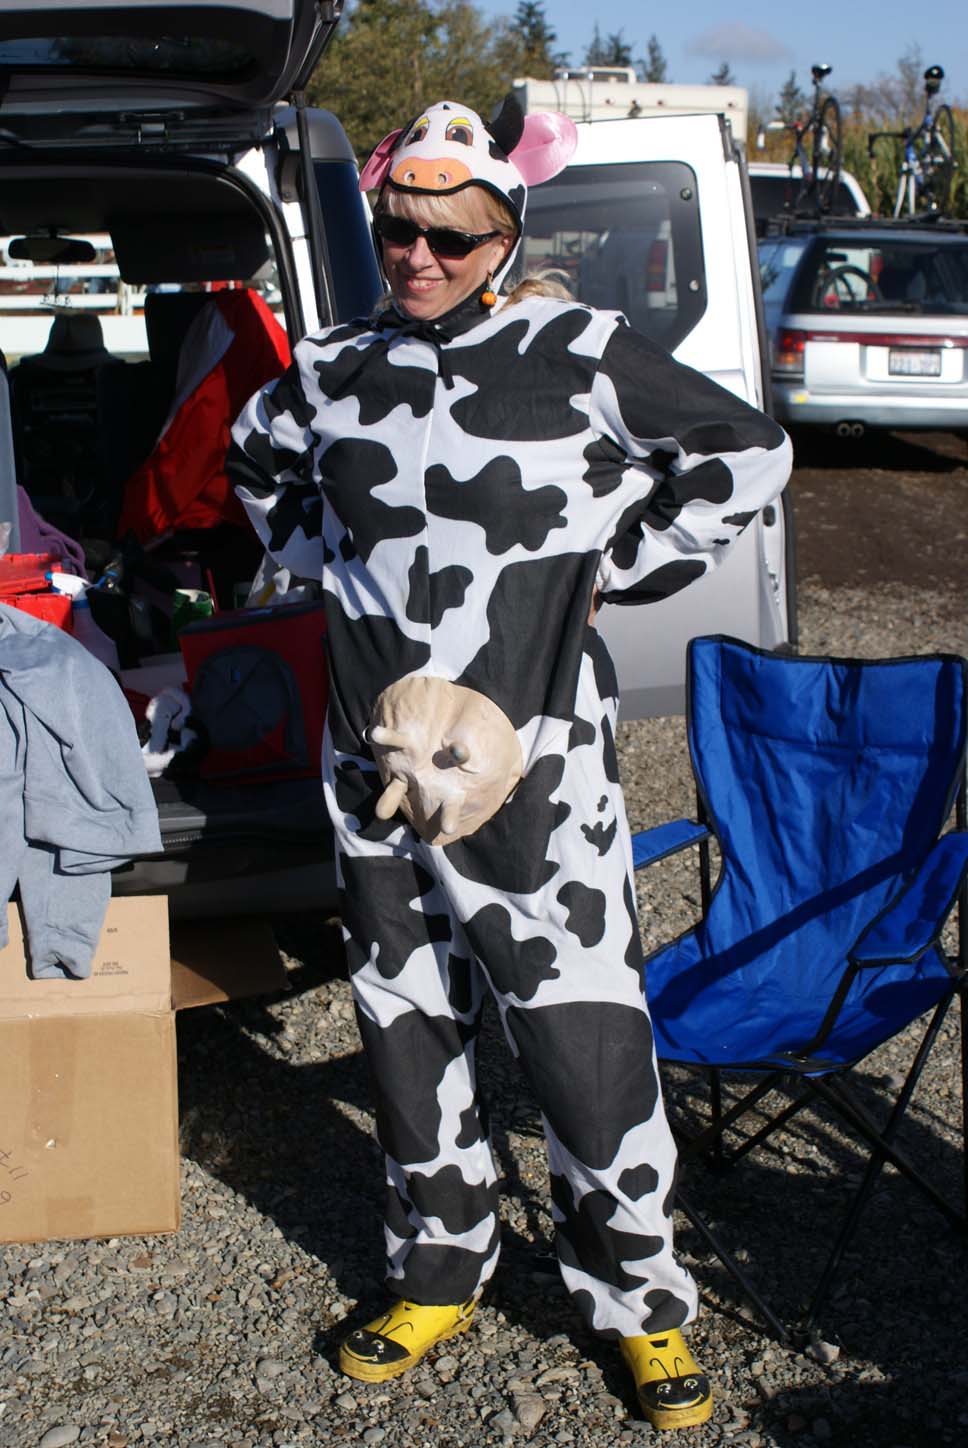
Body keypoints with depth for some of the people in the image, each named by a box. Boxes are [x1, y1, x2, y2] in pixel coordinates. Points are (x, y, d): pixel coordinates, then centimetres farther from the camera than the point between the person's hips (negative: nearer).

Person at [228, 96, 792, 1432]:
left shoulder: (581, 355, -7)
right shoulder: (333, 370, 4)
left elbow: (747, 455, 2)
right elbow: (260, 462, 26)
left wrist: (612, 568, -1)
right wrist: (332, 565, 11)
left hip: (532, 758, -4)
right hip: (374, 760, 4)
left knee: (586, 1038, -1)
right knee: (407, 1026, 15)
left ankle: (642, 1305, 21)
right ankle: (439, 1278, 35)